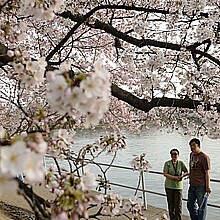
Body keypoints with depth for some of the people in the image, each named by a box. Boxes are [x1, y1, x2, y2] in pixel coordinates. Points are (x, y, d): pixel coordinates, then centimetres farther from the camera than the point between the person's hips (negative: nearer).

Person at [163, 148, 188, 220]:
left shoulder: (181, 163, 2)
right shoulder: (167, 163, -3)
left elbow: (186, 172, 8)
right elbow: (165, 174, -10)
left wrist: (182, 175, -14)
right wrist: (175, 177, -20)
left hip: (178, 186, 1)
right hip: (169, 186, 0)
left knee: (178, 204, -2)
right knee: (171, 204, 8)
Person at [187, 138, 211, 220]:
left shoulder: (204, 157, -13)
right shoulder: (191, 154, 10)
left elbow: (207, 172, -14)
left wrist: (208, 186, -15)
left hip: (201, 186, -8)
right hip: (192, 185, 8)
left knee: (201, 207, 4)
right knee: (190, 205, 17)